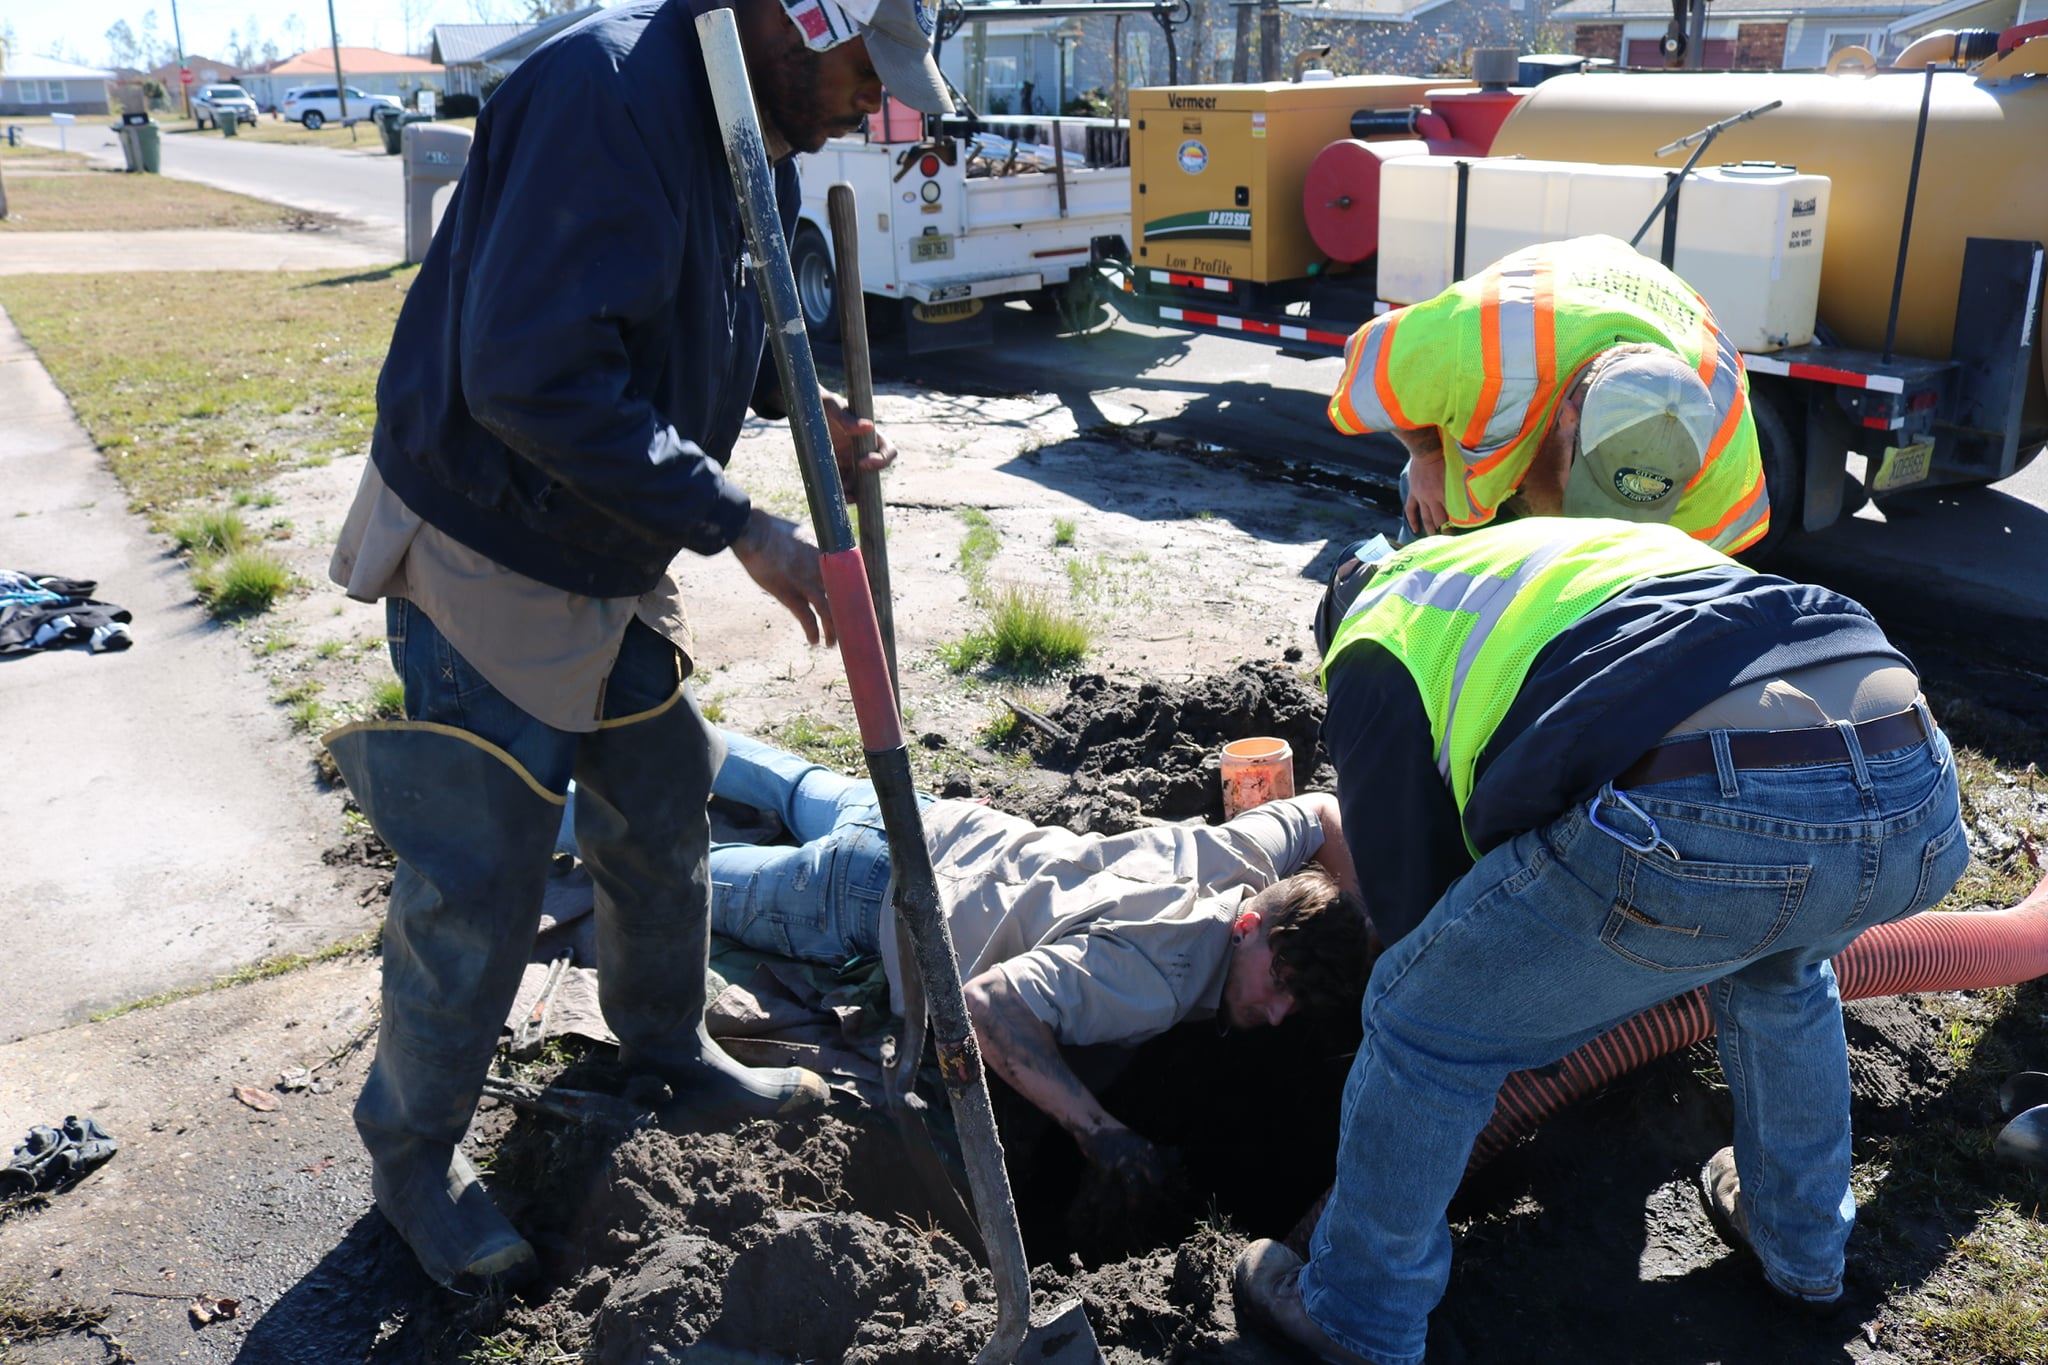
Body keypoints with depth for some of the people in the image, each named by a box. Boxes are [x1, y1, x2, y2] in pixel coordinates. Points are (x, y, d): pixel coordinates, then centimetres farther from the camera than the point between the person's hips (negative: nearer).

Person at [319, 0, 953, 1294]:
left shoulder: (761, 142, 3)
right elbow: (531, 373, -33)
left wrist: (801, 401, -1)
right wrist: (741, 527, -29)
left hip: (614, 558, 9)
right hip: (486, 556, -9)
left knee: (665, 810, 20)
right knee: (480, 885, 2)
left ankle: (668, 1044, 44)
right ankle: (412, 1149, 26)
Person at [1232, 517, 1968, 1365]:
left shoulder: (1379, 644, 21)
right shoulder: (1600, 543, 41)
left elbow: (1406, 888, 21)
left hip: (1699, 819, -7)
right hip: (1917, 790, 7)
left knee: (1422, 1026, 16)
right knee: (1779, 965, 41)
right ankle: (1803, 1250, 57)